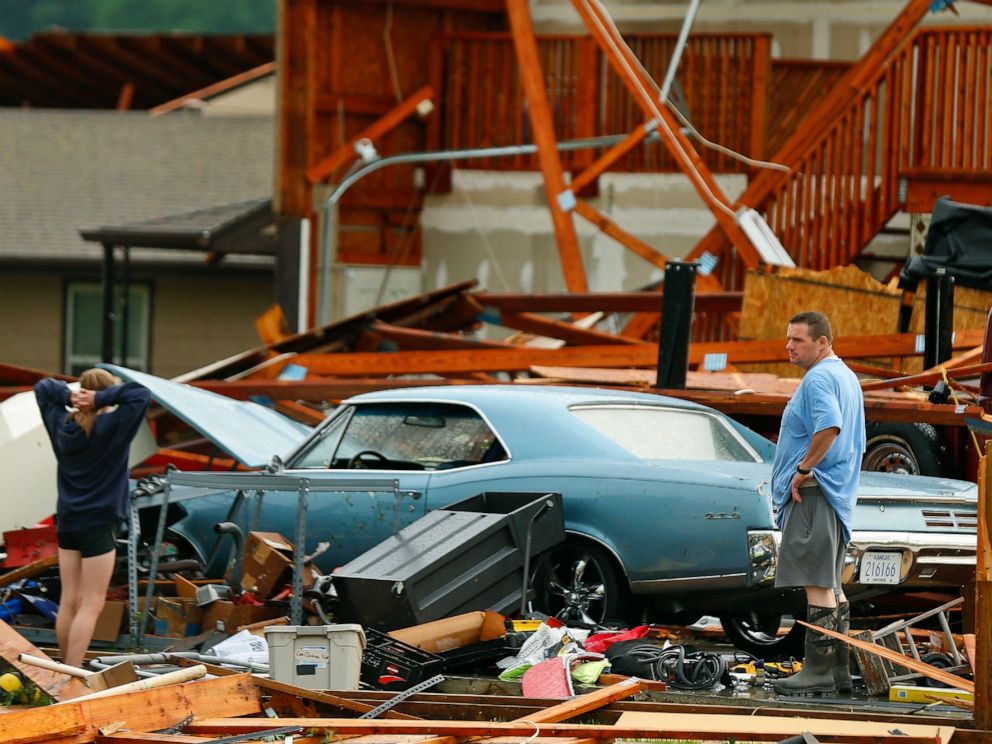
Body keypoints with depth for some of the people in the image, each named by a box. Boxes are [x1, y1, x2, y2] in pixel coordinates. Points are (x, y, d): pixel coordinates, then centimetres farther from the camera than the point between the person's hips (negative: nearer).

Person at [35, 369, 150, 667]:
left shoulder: (62, 425, 2)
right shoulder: (111, 428, -16)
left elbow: (43, 387, 16)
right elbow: (141, 394, -22)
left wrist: (67, 396, -2)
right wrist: (102, 399, -19)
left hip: (67, 523, 7)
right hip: (98, 523, -7)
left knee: (69, 601, 12)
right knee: (91, 606, -4)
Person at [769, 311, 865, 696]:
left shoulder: (818, 379, -13)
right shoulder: (846, 377, 20)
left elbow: (830, 426, -31)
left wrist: (804, 468, -21)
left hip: (813, 491, -11)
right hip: (840, 492, 11)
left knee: (816, 584, -12)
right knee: (831, 585, 13)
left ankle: (819, 671, -15)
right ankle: (838, 671, 15)